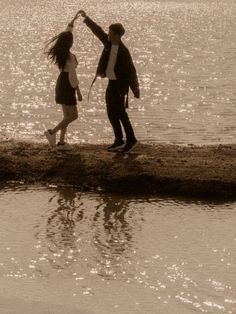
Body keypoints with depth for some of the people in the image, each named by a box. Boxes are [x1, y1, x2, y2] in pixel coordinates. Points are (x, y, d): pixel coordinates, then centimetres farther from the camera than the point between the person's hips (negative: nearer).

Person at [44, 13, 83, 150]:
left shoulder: (60, 52, 2)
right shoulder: (70, 57, -22)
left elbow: (67, 34, 19)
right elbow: (72, 76, -21)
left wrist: (73, 20, 25)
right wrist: (78, 92, -14)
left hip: (61, 84, 9)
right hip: (67, 86, -9)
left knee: (67, 115, 12)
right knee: (73, 115, -3)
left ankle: (61, 142, 8)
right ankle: (52, 132, -11)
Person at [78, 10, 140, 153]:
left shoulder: (124, 51, -17)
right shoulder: (109, 43, 1)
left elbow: (131, 70, -15)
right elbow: (98, 30, 9)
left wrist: (136, 89, -16)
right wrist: (86, 18, 5)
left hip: (120, 84, -8)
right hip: (111, 83, 8)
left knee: (120, 113, -8)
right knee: (112, 113, 9)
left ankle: (131, 139, 2)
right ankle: (119, 140, 14)